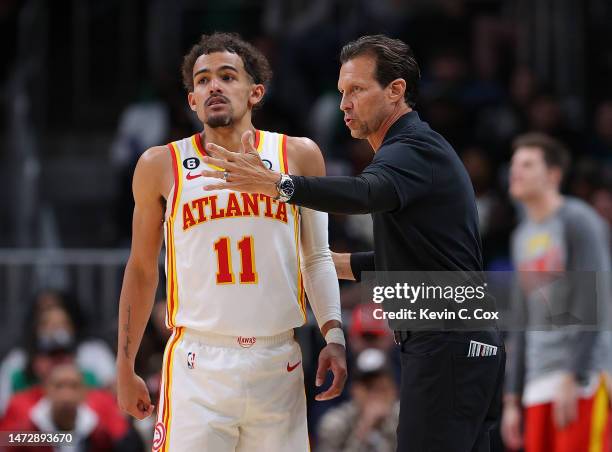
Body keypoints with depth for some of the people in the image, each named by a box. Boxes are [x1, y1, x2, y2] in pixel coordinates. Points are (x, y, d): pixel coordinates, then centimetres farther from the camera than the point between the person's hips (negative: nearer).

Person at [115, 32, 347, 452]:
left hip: (278, 363, 1)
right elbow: (142, 269, 12)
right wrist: (125, 367, 11)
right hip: (198, 364, -1)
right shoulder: (162, 166, 5)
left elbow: (317, 258, 12)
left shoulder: (299, 156, 6)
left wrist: (334, 336, -1)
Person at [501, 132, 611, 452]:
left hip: (581, 379, -8)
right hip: (538, 385, 8)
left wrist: (572, 378, -19)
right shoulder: (522, 236, 20)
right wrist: (512, 400, 18)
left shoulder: (578, 221, -5)